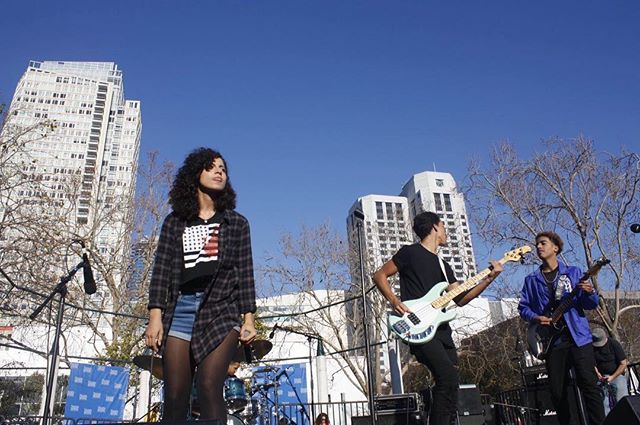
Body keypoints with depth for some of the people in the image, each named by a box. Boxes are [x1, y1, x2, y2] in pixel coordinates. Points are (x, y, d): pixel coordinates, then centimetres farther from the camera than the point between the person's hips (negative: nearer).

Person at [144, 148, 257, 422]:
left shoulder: (237, 223, 14)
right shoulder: (175, 222, 15)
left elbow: (245, 273, 9)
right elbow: (162, 270, 8)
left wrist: (248, 319, 0)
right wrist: (155, 316, -3)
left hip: (221, 310, -1)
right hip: (180, 308, 1)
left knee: (209, 389, -13)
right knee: (175, 396, -2)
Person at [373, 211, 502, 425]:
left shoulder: (443, 265, 23)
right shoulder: (410, 253, 0)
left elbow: (460, 298, 17)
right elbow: (379, 275, 0)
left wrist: (489, 279, 9)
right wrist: (394, 301, -15)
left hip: (442, 330, 8)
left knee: (449, 384, 6)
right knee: (449, 378, -21)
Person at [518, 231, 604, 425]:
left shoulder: (573, 272, 7)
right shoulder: (531, 280, 11)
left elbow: (591, 304, 4)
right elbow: (523, 307, 10)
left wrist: (589, 292, -18)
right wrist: (535, 317, -10)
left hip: (578, 337, -2)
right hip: (551, 341, 2)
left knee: (589, 384, -8)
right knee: (557, 391, 5)